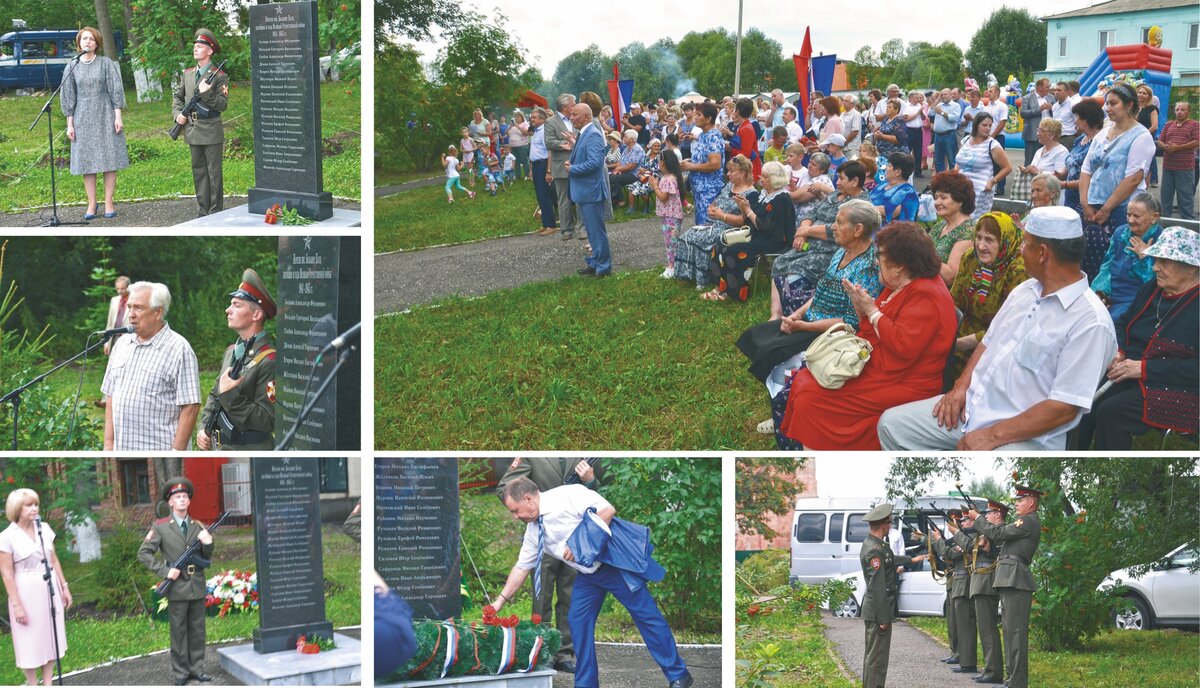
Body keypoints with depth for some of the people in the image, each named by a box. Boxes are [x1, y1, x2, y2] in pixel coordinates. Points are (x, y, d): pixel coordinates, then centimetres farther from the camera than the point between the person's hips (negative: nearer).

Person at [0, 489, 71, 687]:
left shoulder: (44, 529, 3)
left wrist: (64, 587, 10)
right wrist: (17, 604, -15)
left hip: (49, 590, 5)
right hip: (26, 593, -5)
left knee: (50, 639, 10)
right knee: (30, 642, 4)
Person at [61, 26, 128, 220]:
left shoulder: (106, 64, 2)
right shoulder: (72, 67, 6)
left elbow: (116, 90, 0)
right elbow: (68, 97, 8)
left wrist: (118, 116, -7)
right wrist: (70, 124, 3)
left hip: (105, 117, -2)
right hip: (83, 119, 2)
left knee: (109, 160, -2)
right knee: (87, 162, 1)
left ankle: (109, 203, 2)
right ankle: (91, 204, 5)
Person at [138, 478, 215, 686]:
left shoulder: (199, 527, 10)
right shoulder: (160, 527, -2)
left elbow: (206, 558, 13)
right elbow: (144, 553, -3)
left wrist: (208, 543, -9)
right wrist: (165, 571, -11)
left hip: (198, 587, 4)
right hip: (177, 588, -3)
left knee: (197, 630, 9)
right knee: (178, 631, 3)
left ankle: (196, 668, 19)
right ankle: (180, 672, 11)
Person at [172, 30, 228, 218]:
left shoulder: (219, 77, -6)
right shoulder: (187, 74, 11)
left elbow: (223, 104, -11)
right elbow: (177, 96, 22)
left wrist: (207, 94, -24)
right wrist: (178, 114, 6)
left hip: (211, 132, -6)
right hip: (193, 131, 6)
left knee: (214, 172, -1)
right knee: (198, 171, 10)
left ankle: (216, 212, 3)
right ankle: (204, 210, 16)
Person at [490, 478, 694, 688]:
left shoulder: (566, 495, -18)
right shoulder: (533, 530, 6)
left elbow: (607, 510, -23)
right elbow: (522, 567, 14)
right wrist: (501, 600, 11)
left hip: (615, 561, -8)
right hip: (587, 573, 8)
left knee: (646, 613, -5)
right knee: (578, 621, 3)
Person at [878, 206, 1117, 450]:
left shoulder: (1090, 322, -17)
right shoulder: (1025, 290, 11)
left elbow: (1065, 408, -21)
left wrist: (993, 436, -22)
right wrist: (961, 386, 4)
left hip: (1023, 437, -9)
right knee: (892, 424, 1)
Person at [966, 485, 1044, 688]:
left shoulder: (1029, 522, -10)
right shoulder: (1024, 522, 23)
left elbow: (998, 534, -14)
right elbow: (1000, 537, 20)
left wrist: (977, 518, -2)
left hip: (1015, 580, -11)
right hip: (1009, 580, 11)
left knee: (1016, 632, -11)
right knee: (1010, 630, 13)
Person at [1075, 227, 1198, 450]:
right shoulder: (1151, 290, 13)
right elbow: (1123, 324, 25)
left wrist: (1144, 368, -20)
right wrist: (1118, 352, 2)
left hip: (1176, 390, -7)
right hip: (1127, 372, 7)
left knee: (1110, 412, -30)